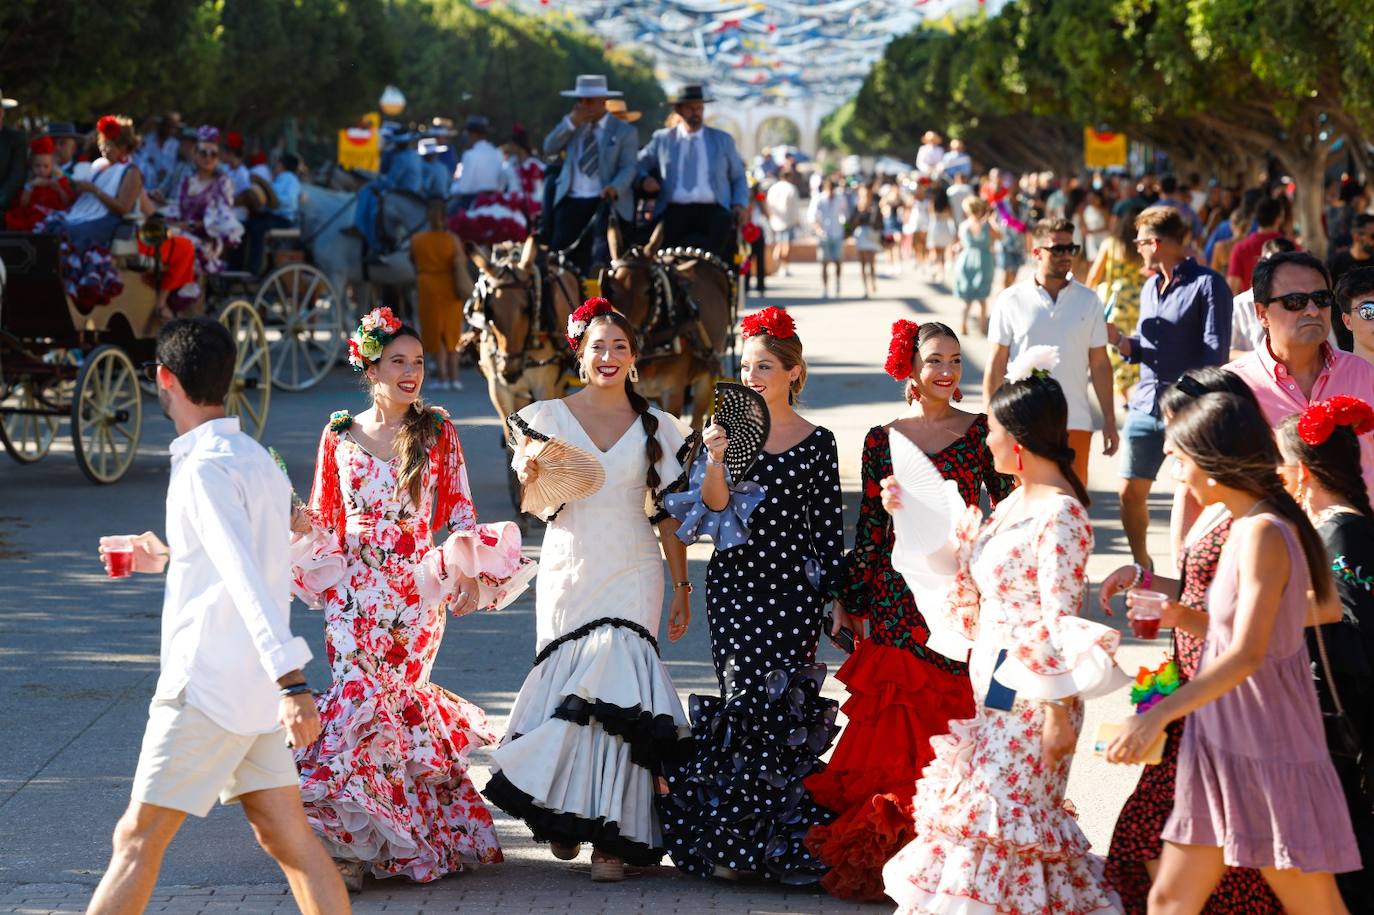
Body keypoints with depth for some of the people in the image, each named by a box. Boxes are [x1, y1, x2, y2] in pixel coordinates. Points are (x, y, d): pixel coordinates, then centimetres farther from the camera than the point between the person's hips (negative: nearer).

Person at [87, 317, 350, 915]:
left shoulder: (204, 469, -16)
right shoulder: (255, 458, 13)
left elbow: (250, 580, -26)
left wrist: (291, 682, -33)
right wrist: (170, 560, 39)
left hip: (208, 684, -9)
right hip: (256, 685, 9)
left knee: (137, 841, -5)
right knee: (286, 836, 7)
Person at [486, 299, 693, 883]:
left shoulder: (657, 428, 6)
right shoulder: (549, 418, 4)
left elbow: (668, 515, 9)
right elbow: (539, 507, 4)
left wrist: (682, 586, 7)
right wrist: (530, 474, -17)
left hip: (631, 576, -1)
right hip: (567, 571, 1)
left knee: (612, 691, -12)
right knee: (567, 689, -1)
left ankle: (612, 837, -8)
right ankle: (564, 818, 17)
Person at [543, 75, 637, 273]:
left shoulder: (624, 131, 5)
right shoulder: (572, 126, 17)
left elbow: (628, 167, -4)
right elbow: (549, 149, 5)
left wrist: (615, 188, -25)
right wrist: (571, 122, -6)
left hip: (604, 200, -4)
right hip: (572, 200, 4)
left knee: (601, 252, -19)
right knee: (560, 248, -7)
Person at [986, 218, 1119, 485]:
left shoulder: (1088, 301, 6)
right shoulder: (1011, 301, 1)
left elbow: (1099, 364, 9)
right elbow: (996, 365, 4)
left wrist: (1109, 420, 6)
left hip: (1075, 423, 1)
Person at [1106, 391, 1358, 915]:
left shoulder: (1261, 533, -20)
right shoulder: (1252, 526, 7)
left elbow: (1246, 655, -27)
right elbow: (1325, 608, 20)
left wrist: (1158, 715, -33)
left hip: (1268, 752, -9)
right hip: (1224, 749, 9)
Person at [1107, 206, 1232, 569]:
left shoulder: (1208, 285, -6)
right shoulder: (1151, 287, 18)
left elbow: (1215, 355, -10)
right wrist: (1118, 338, 1)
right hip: (1145, 405, 7)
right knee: (1131, 492, 7)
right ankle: (1142, 565, 23)